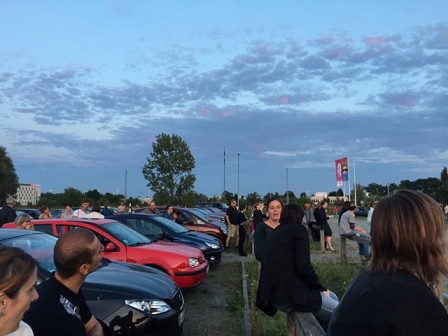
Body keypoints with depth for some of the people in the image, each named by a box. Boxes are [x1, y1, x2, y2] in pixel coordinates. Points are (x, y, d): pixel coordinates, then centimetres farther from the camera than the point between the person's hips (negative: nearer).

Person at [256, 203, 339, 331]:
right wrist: (322, 288, 0)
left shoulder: (274, 232, 17)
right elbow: (303, 267, -16)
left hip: (275, 292, 9)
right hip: (290, 293, -9)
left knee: (332, 297, 19)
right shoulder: (298, 229, -6)